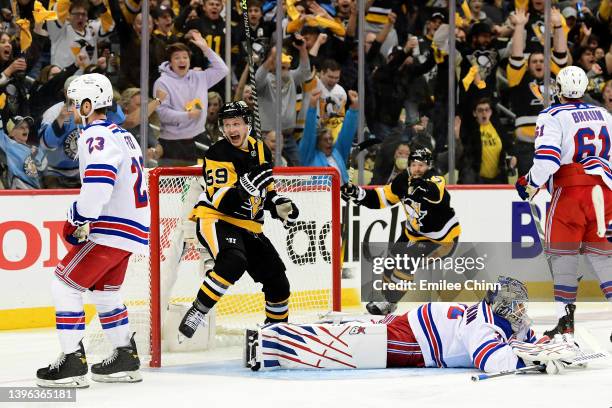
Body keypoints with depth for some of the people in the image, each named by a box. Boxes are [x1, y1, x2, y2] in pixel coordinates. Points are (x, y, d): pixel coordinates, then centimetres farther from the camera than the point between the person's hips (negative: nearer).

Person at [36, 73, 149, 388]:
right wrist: (83, 219, 20)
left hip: (111, 230, -10)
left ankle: (72, 363, -11)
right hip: (133, 226, 10)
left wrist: (77, 218, -14)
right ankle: (126, 359, 26)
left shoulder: (96, 136, -14)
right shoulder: (122, 135, 18)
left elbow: (99, 183, -28)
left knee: (65, 285, -8)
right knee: (104, 290, 23)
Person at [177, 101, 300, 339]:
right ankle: (196, 313, -29)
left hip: (248, 227, 7)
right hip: (215, 220, -7)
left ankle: (278, 326, 29)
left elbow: (267, 191, 21)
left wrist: (280, 205, 2)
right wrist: (247, 184, -38)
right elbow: (222, 201, -22)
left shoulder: (260, 151, 8)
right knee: (234, 261, -35)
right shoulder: (218, 154, -14)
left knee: (276, 278, 7)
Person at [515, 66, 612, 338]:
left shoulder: (552, 116, -2)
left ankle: (565, 318, -2)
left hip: (570, 190, -5)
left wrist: (529, 183, 0)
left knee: (562, 253, 4)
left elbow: (547, 158, -14)